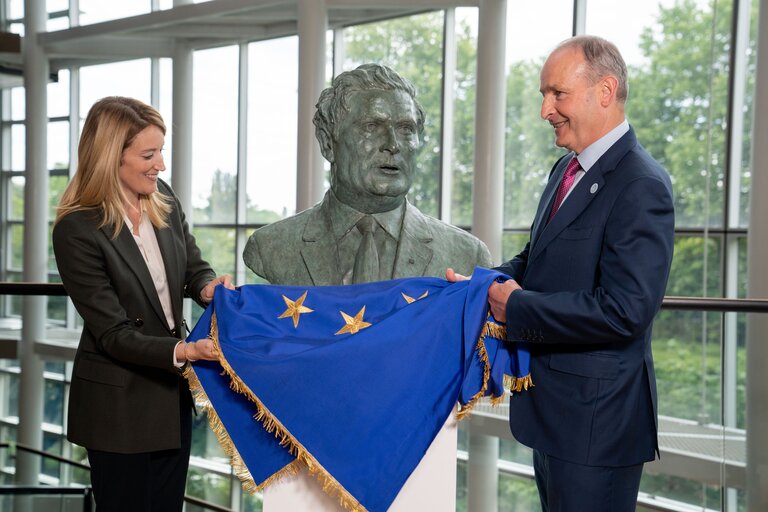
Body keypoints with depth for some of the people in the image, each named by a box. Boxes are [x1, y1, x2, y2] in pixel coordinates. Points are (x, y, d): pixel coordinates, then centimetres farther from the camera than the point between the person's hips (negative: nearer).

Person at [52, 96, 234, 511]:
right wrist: (184, 351, -33)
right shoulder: (78, 230, -20)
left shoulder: (163, 200, -2)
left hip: (173, 394, 6)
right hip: (119, 404, -6)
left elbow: (194, 268, 10)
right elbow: (113, 333, -20)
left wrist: (208, 287, -13)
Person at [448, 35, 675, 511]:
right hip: (553, 408, 9)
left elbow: (625, 311, -27)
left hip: (595, 418, -9)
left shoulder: (642, 186, -20)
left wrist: (516, 308, -19)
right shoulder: (568, 168, 11)